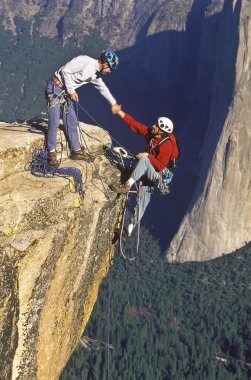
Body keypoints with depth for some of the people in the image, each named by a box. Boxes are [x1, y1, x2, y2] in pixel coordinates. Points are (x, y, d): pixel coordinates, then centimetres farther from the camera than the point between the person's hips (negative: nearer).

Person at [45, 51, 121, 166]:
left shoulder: (95, 74, 6)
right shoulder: (85, 61, -21)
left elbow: (103, 88, 21)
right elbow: (66, 70, -23)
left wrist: (113, 103, 25)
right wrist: (71, 91, -19)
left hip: (67, 92, 9)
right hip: (56, 88, -9)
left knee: (72, 122, 12)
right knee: (54, 122, -7)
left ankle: (76, 150, 21)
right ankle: (52, 153, 1)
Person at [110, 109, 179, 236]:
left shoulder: (167, 145, -21)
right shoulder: (150, 133, -1)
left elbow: (160, 166, -23)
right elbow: (134, 124, -1)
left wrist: (148, 156, -30)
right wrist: (119, 112, -6)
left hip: (156, 174, -7)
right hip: (146, 172, 7)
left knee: (143, 160, -34)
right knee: (142, 200, 6)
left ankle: (127, 185, -44)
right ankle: (131, 225, 8)